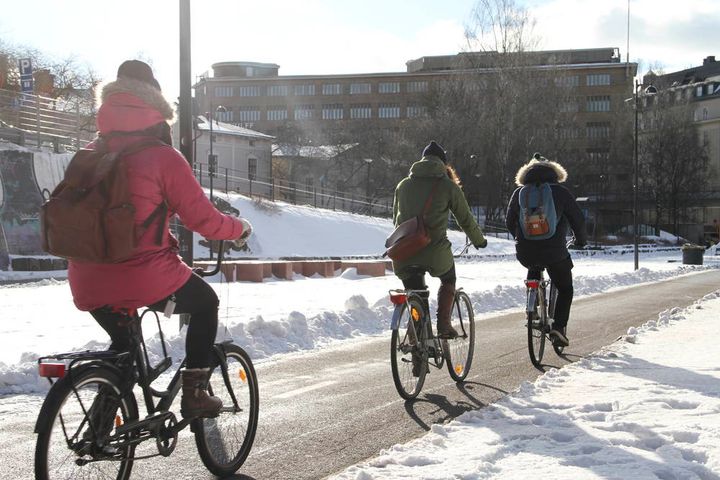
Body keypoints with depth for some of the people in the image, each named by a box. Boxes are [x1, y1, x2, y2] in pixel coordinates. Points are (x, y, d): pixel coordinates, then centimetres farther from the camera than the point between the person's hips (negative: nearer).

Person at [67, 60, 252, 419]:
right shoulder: (162, 157, -8)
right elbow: (203, 219, -7)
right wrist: (240, 228, 13)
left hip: (87, 285, 6)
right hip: (146, 279, -5)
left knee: (122, 342, 33)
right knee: (205, 303, 23)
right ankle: (194, 395, 21)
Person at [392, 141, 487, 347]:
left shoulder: (403, 185, 14)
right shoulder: (448, 186, 3)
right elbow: (466, 220, 10)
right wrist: (479, 241, 27)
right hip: (434, 251, -3)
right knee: (448, 280, 28)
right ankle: (443, 324, 17)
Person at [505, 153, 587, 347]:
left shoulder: (519, 193, 8)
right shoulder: (560, 192, 0)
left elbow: (509, 222, 15)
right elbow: (578, 220, 2)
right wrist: (580, 241, 21)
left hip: (525, 253, 3)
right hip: (554, 252, -3)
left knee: (534, 268, 37)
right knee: (565, 289, 16)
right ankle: (558, 327, 0)